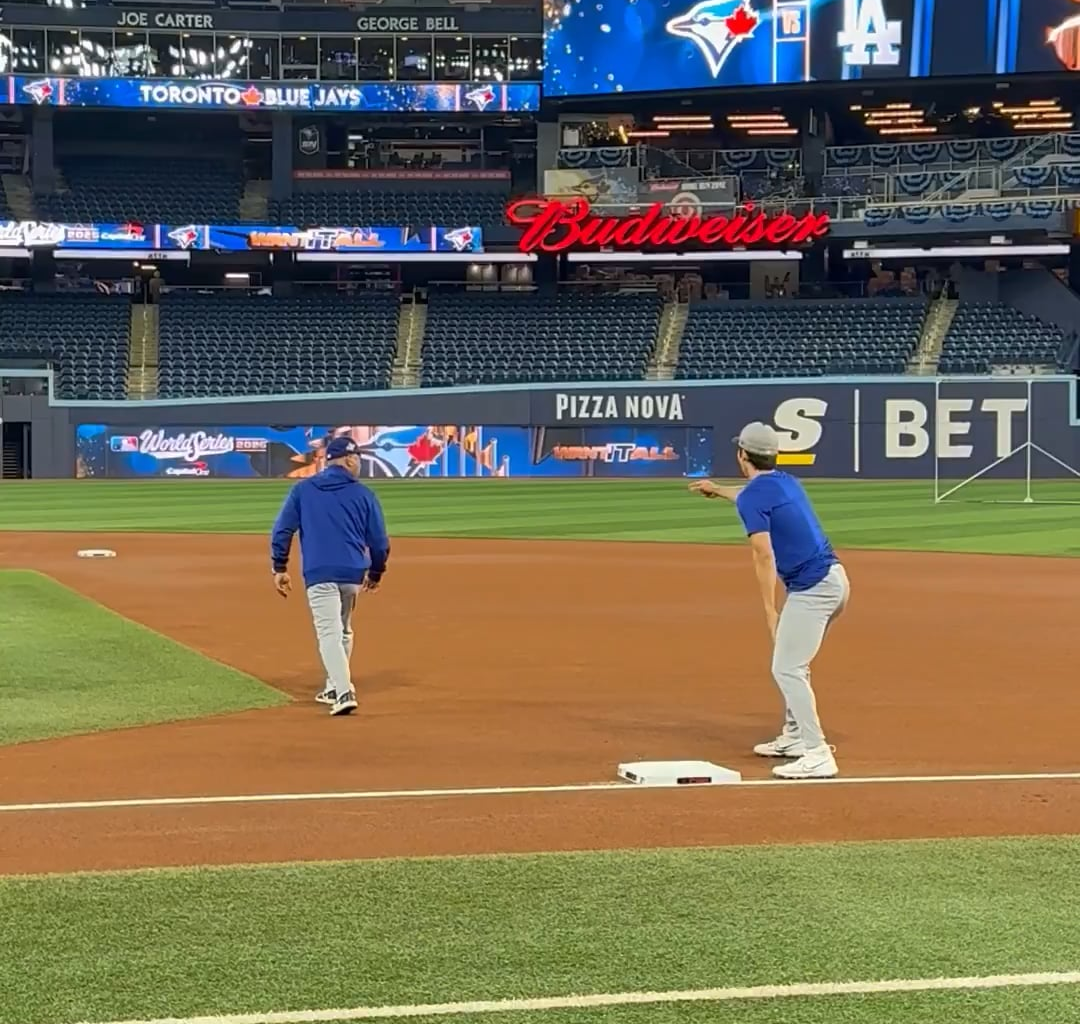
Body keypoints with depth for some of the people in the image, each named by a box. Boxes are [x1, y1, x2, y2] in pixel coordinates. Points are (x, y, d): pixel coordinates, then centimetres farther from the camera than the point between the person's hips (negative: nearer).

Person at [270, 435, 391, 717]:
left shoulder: (302, 490, 7)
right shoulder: (363, 494, 6)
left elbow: (282, 530, 2)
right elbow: (379, 540, 8)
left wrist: (280, 568, 8)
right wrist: (376, 573, 22)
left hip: (319, 573, -2)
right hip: (353, 574, 2)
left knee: (329, 633, -8)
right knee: (342, 630, 22)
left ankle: (344, 692, -23)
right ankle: (334, 687, 29)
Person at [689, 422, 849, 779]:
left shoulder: (752, 498, -10)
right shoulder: (786, 482, 17)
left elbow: (765, 556, -17)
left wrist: (770, 610, -14)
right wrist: (717, 490, 58)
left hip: (811, 589, -10)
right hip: (834, 579, 10)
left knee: (787, 669, -10)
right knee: (793, 663, 23)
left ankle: (818, 755, -16)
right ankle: (794, 736, 31)